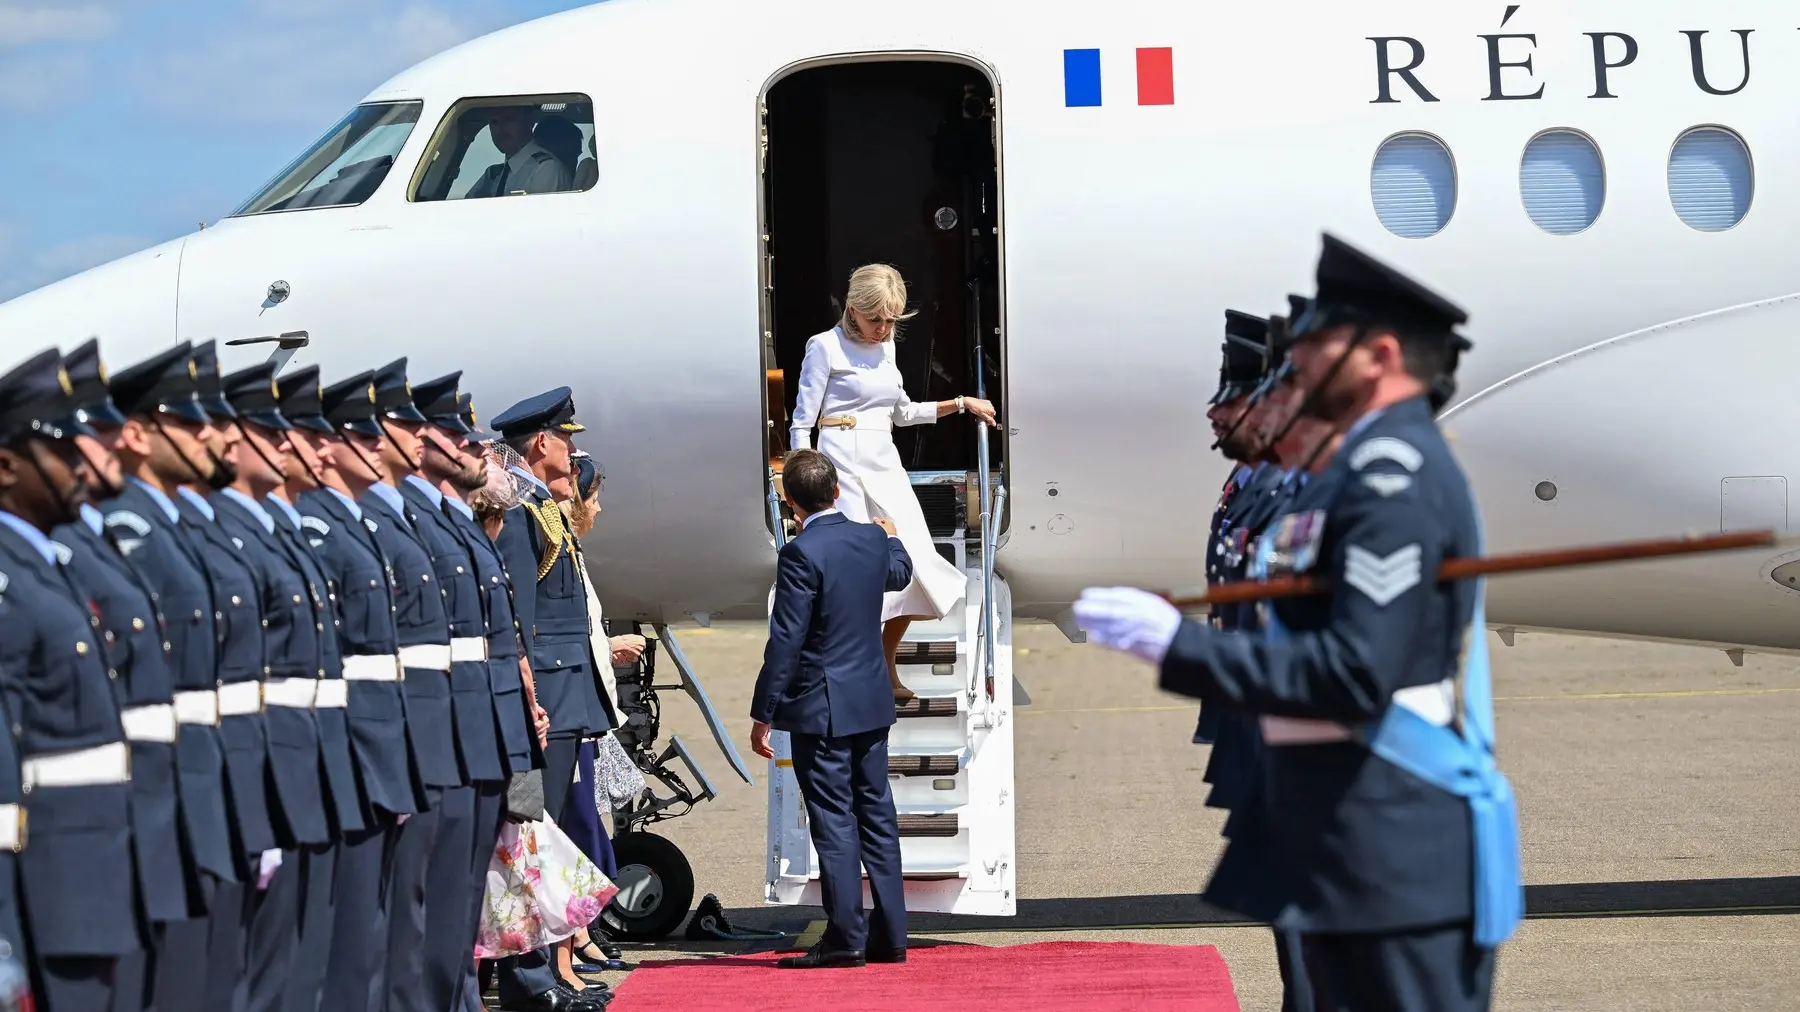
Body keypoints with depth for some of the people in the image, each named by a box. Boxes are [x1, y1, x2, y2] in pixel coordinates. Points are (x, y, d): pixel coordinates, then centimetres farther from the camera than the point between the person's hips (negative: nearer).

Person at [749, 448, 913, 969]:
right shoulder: (873, 539, 3)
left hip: (820, 710, -7)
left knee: (834, 822, -3)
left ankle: (845, 938, -2)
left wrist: (763, 715, -12)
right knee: (877, 817, 11)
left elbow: (785, 641, -18)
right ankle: (890, 935, 15)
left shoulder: (801, 553, -17)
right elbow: (899, 573, 28)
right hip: (872, 704, 7)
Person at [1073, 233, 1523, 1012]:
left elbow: (1357, 674, -24)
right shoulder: (1367, 466, 16)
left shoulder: (1393, 475, -16)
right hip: (1349, 858, 11)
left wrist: (1178, 642, -22)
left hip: (1402, 863, -11)